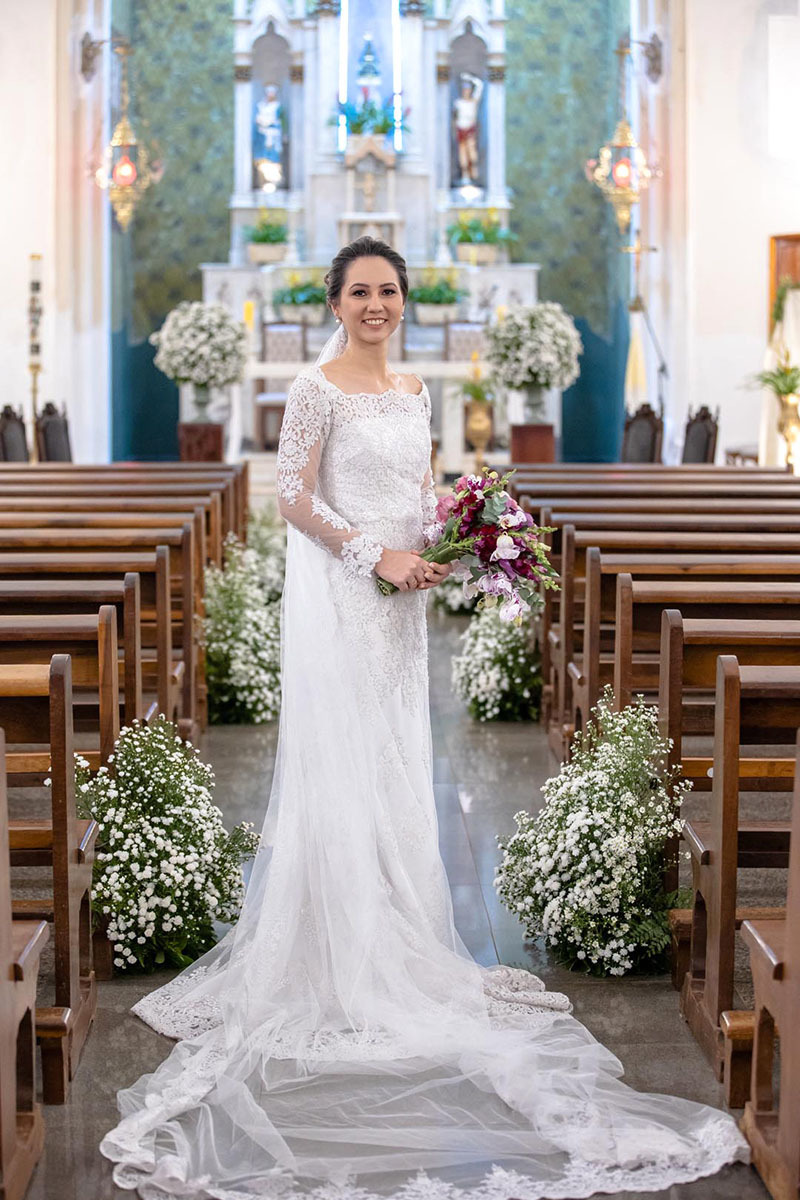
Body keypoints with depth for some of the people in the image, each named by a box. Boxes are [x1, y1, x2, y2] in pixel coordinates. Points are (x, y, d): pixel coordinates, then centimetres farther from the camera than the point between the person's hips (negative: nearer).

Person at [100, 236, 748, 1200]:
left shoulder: (411, 390, 14)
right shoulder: (318, 389, -9)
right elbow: (292, 496, -13)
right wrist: (376, 553, -17)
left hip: (399, 596, 7)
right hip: (337, 596, -7)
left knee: (397, 767, 10)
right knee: (342, 768, -3)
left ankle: (396, 944, 20)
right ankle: (344, 963, 5)